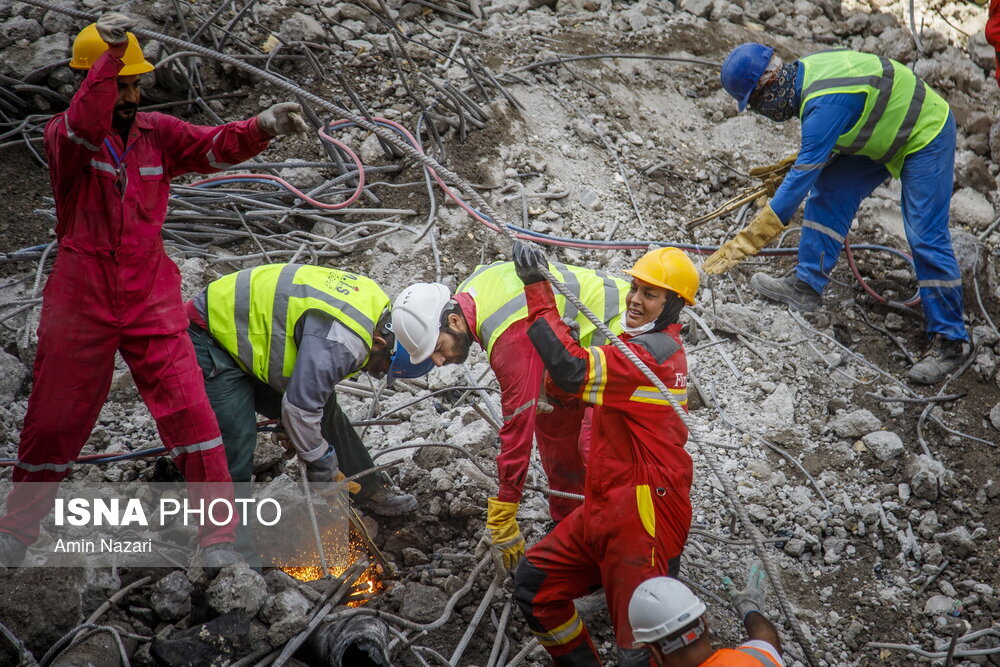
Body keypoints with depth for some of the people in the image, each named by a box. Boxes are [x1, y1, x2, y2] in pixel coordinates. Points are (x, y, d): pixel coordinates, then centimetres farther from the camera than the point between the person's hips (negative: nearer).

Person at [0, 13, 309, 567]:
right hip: (80, 306, -2)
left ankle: (218, 536, 1)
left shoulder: (157, 132, 3)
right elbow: (83, 130, -30)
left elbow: (215, 146, -8)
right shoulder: (62, 134, -7)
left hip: (152, 303, 2)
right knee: (53, 421, 10)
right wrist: (110, 57, -44)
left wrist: (263, 127, -28)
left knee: (189, 412, -8)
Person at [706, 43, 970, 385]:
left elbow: (802, 176, -35)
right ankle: (806, 285, 9)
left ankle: (950, 341, -1)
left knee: (926, 238, -9)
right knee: (828, 190, 3)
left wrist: (744, 243, -35)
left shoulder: (824, 104, -34)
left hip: (926, 135, -10)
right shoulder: (804, 71, -7)